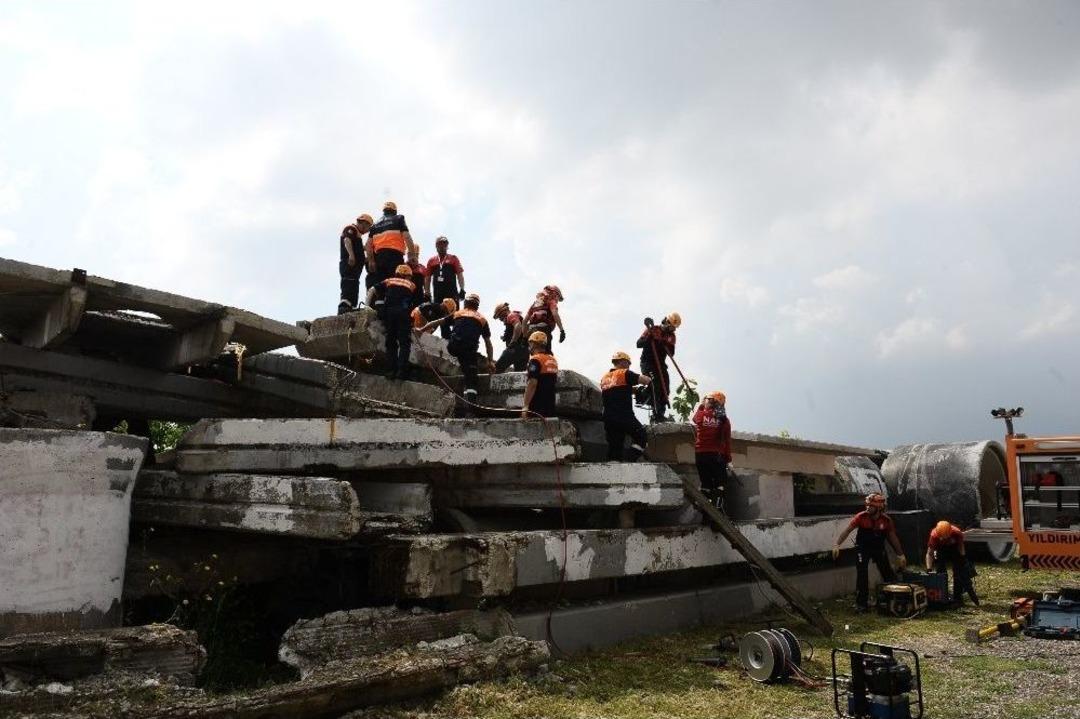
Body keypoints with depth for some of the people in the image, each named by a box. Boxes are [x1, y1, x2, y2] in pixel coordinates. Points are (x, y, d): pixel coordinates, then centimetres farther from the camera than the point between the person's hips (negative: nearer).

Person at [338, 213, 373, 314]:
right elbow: (347, 240, -18)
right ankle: (343, 308, -32)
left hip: (354, 267, 11)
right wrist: (351, 255, -30)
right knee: (349, 287, -22)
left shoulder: (357, 233, 31)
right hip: (349, 264, -11)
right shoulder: (351, 229, 1)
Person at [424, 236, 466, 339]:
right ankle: (446, 338, 13)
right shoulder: (431, 261, 14)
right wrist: (427, 293, 6)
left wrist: (462, 290, -7)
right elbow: (427, 278, 14)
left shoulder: (453, 259, 8)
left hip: (452, 293, -3)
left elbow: (460, 275, 3)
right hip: (438, 294, 3)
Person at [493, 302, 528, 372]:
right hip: (524, 350, 10)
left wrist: (513, 342, -19)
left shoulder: (511, 316, -1)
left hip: (515, 348, -10)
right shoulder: (518, 317, 28)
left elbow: (518, 326, -21)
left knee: (498, 367, -10)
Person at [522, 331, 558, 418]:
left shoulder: (536, 360, -12)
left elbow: (532, 384, -19)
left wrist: (525, 407, -21)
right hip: (550, 406, 8)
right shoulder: (553, 361, 13)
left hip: (537, 407, -8)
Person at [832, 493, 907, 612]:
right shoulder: (861, 517, -17)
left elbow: (893, 537, 2)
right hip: (863, 548, -2)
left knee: (889, 573, 7)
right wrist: (837, 545, -28)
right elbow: (847, 530, -18)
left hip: (879, 549, 2)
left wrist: (901, 554, 4)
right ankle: (861, 603, 0)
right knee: (862, 575, -9)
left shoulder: (886, 520, -10)